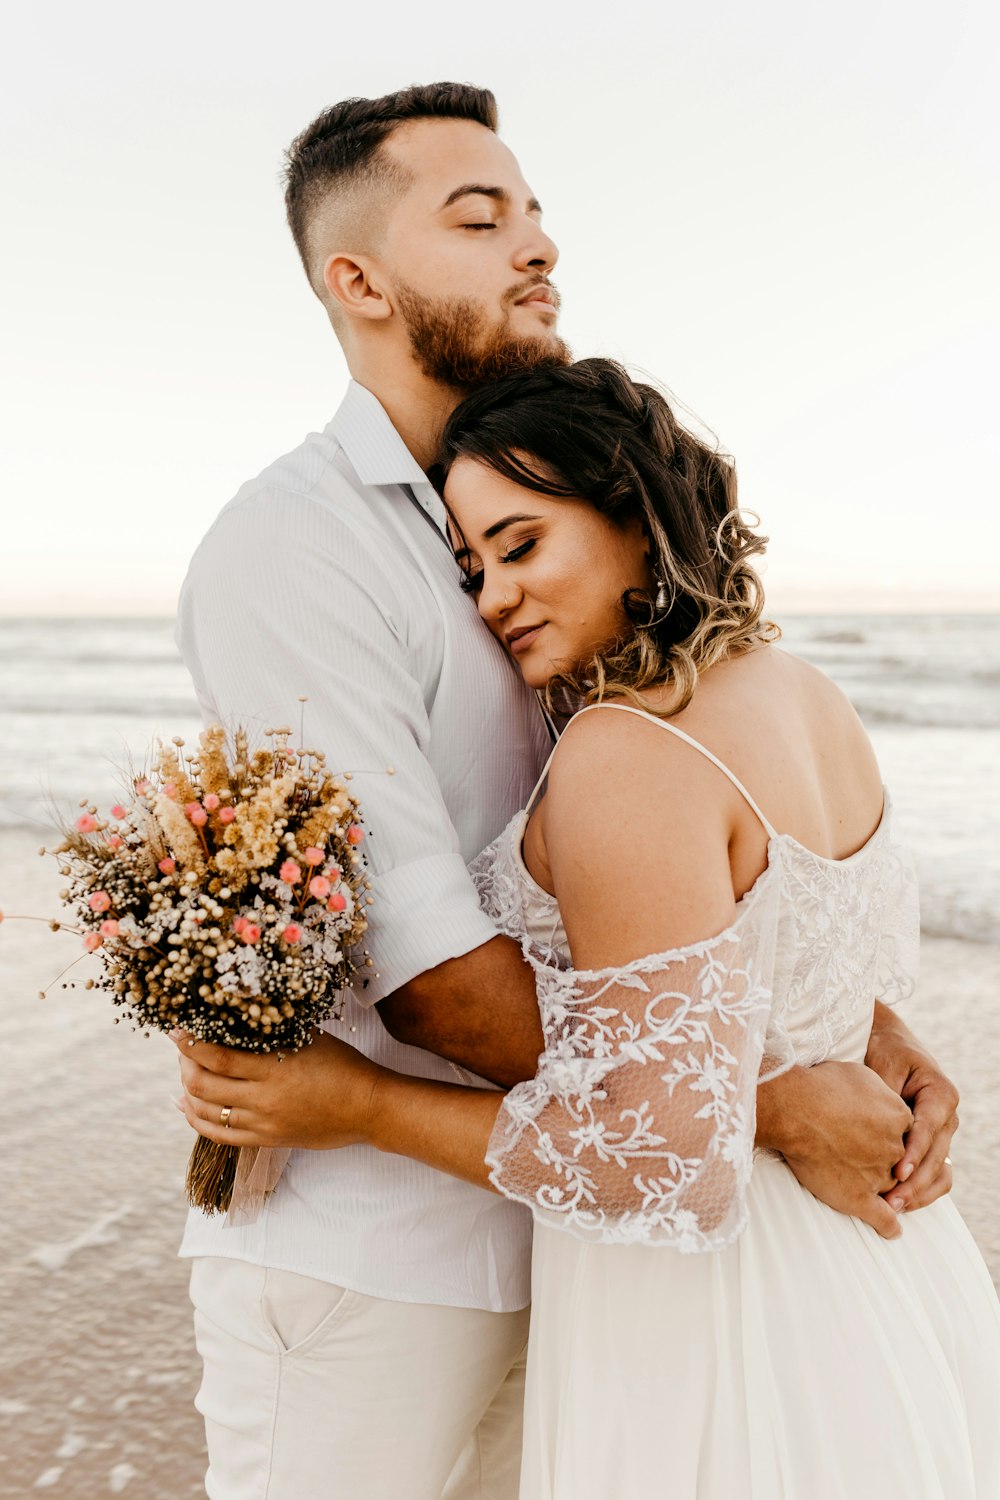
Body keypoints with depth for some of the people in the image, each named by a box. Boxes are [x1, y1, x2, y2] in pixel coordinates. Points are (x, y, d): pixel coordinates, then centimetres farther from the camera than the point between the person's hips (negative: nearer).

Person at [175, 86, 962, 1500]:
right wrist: (769, 1106, -22)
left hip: (536, 1223, 7)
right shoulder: (293, 549, -18)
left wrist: (872, 1027, -10)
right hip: (357, 1260, -7)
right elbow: (423, 972, -24)